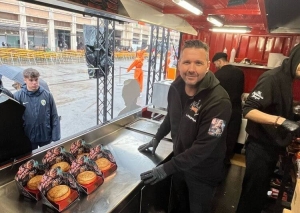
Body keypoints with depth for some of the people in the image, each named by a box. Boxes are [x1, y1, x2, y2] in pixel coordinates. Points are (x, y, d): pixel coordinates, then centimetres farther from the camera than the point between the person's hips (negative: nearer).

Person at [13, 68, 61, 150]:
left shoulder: (47, 95, -7)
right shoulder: (18, 96, -9)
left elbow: (54, 117, -4)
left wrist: (56, 138, -5)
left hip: (46, 136, 0)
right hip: (27, 138, 0)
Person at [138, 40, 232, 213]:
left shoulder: (219, 101, -30)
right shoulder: (176, 87, -9)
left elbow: (203, 147, -29)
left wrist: (167, 169, -27)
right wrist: (157, 138, 11)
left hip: (203, 172, -5)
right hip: (180, 160, 6)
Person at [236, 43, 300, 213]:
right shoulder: (272, 78, -19)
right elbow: (248, 110, -27)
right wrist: (279, 120, -36)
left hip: (273, 146, 9)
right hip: (261, 146, -9)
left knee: (261, 191, 24)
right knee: (253, 194, 6)